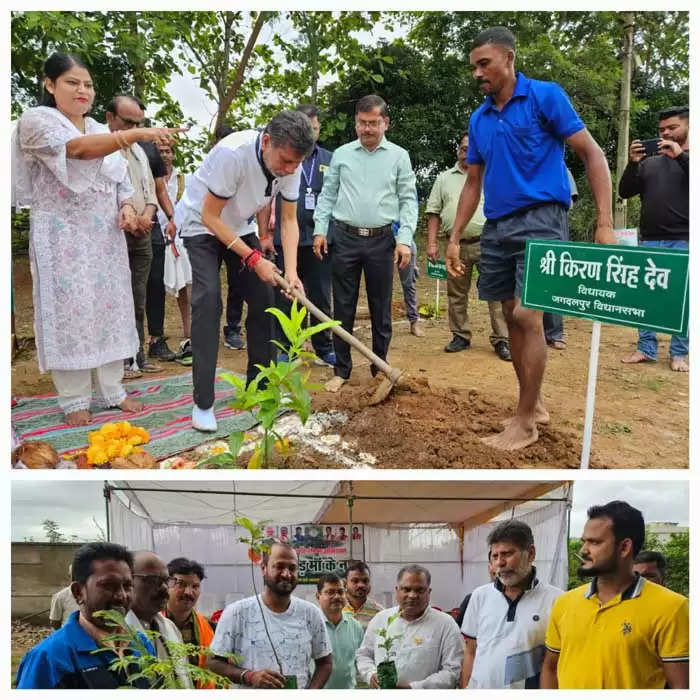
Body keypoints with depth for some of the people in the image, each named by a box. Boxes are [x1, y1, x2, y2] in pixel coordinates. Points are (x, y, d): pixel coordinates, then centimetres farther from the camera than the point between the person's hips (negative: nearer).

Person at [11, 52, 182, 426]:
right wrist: (137, 134, -36)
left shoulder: (101, 132, 16)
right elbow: (77, 148, -24)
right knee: (70, 312, -6)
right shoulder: (36, 121, -5)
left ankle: (111, 390, 15)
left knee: (110, 309, 6)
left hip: (106, 237, 6)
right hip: (63, 237, -6)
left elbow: (122, 181, 21)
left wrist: (127, 208, -2)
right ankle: (74, 399, 4)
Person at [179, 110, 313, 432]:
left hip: (241, 227, 6)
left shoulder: (291, 165, -18)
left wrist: (291, 271, -21)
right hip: (203, 225, -6)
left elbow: (289, 220, -8)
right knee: (208, 300, -19)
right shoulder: (233, 153, -36)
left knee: (262, 298, 0)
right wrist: (254, 258, -28)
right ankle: (203, 403, -16)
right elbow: (210, 217, -28)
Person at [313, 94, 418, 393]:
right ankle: (341, 370, 13)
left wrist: (405, 239, -8)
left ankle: (380, 370, 18)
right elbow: (327, 195, 11)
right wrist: (320, 230, 1)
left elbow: (408, 200, 2)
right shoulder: (341, 154, 9)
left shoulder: (399, 156, 5)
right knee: (343, 308, 4)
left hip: (381, 240, -1)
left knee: (381, 309, 6)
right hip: (344, 237, 1)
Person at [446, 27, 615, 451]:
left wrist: (605, 224, -16)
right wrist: (455, 238, 12)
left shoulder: (545, 96, -5)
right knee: (513, 318, 9)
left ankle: (524, 422, -3)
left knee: (528, 316, -13)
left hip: (540, 220, -7)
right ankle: (534, 404, 23)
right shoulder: (479, 120, 13)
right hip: (497, 227, 7)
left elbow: (592, 154, -7)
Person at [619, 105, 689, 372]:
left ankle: (679, 353, 4)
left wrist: (681, 155, -14)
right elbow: (625, 192, 10)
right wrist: (633, 163, -4)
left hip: (683, 242, -3)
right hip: (649, 241, 4)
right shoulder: (650, 162, 16)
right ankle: (646, 348, 9)